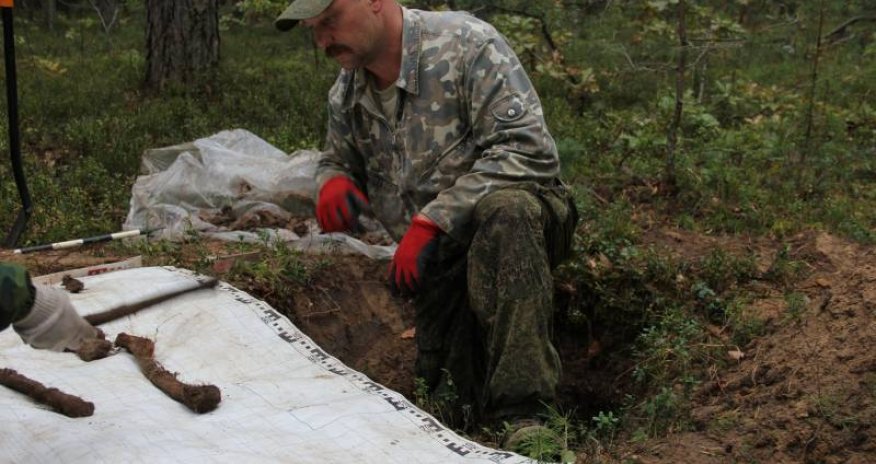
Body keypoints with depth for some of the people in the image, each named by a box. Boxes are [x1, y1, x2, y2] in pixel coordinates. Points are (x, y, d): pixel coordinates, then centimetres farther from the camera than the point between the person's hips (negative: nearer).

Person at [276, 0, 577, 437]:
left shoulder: (466, 43, -17)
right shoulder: (345, 94, 4)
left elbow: (526, 149, -25)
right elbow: (337, 160, 21)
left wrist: (432, 220, -29)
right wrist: (332, 183, -6)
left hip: (518, 222, -6)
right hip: (439, 262, 6)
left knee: (503, 212, -40)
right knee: (452, 401, -2)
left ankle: (523, 417, -35)